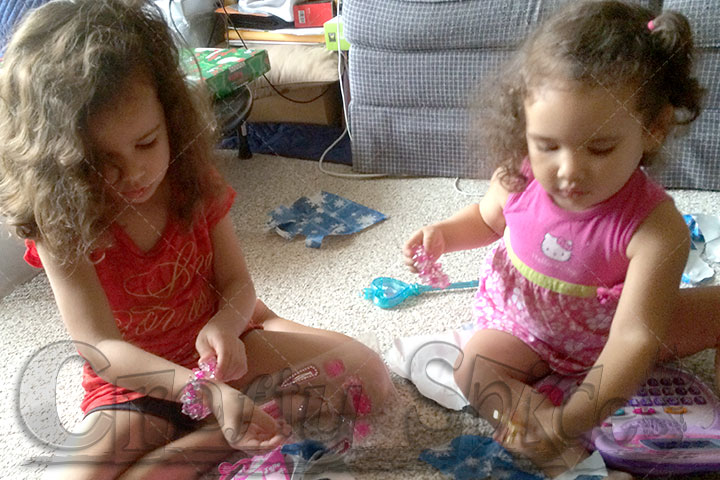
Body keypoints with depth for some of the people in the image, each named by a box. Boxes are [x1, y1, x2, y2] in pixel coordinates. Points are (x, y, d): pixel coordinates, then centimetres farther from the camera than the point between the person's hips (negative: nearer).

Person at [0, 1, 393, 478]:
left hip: (216, 346, 4)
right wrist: (209, 394, -39)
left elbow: (238, 284, -5)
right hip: (134, 383, -3)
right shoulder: (61, 223, -18)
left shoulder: (194, 181, -9)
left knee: (368, 374, -14)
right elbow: (100, 348, -25)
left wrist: (224, 325, -30)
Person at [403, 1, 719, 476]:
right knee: (473, 371, -23)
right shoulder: (519, 179, -23)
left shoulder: (656, 227, -33)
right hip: (523, 324, 2)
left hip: (608, 331, -1)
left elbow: (633, 338, -38)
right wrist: (445, 233, -19)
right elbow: (487, 218, 3)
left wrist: (570, 420, -48)